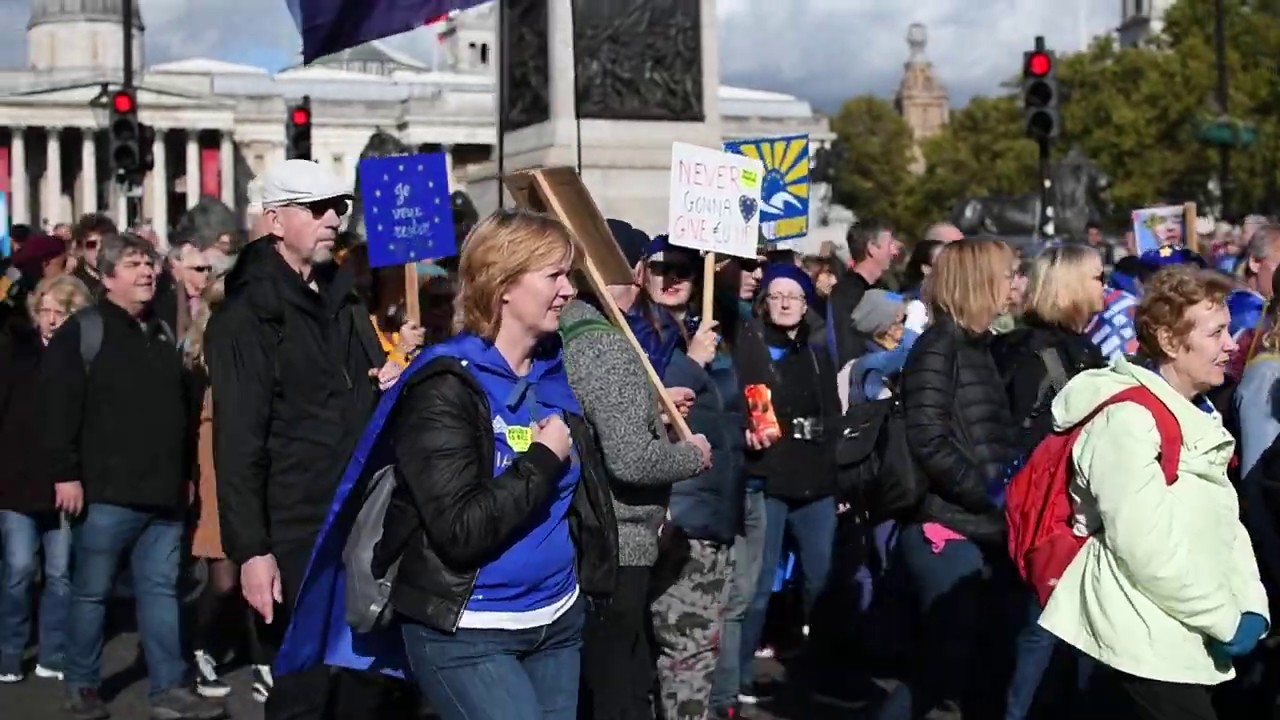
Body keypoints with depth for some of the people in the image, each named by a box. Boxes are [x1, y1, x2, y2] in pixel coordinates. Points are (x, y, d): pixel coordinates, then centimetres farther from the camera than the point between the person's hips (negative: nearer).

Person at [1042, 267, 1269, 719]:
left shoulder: (1196, 415, 14)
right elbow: (1145, 546, -23)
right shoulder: (1128, 416, -17)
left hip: (1174, 644, 9)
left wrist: (1251, 605, 1)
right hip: (1142, 647, -9)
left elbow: (1224, 522, 16)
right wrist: (1225, 619, -15)